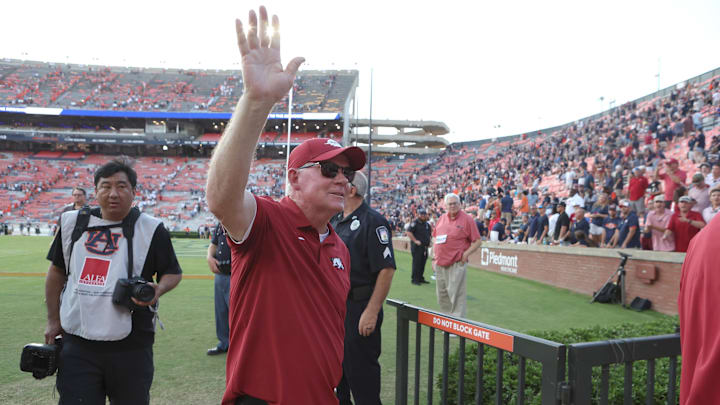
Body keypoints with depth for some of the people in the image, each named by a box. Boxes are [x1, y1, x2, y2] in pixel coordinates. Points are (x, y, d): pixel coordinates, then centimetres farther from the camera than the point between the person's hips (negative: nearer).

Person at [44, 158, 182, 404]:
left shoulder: (151, 229, -4)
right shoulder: (72, 222, 7)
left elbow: (173, 272, 5)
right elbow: (57, 271, 17)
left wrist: (158, 289, -17)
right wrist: (53, 320, 14)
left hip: (131, 346, -2)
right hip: (76, 343, 2)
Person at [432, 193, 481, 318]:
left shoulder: (467, 219, -4)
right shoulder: (441, 219, 12)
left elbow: (477, 241, -4)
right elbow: (435, 238, 21)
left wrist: (465, 254, -13)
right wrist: (434, 257, 13)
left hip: (457, 264, -6)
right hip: (440, 263, 6)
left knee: (456, 294, -7)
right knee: (442, 294, 13)